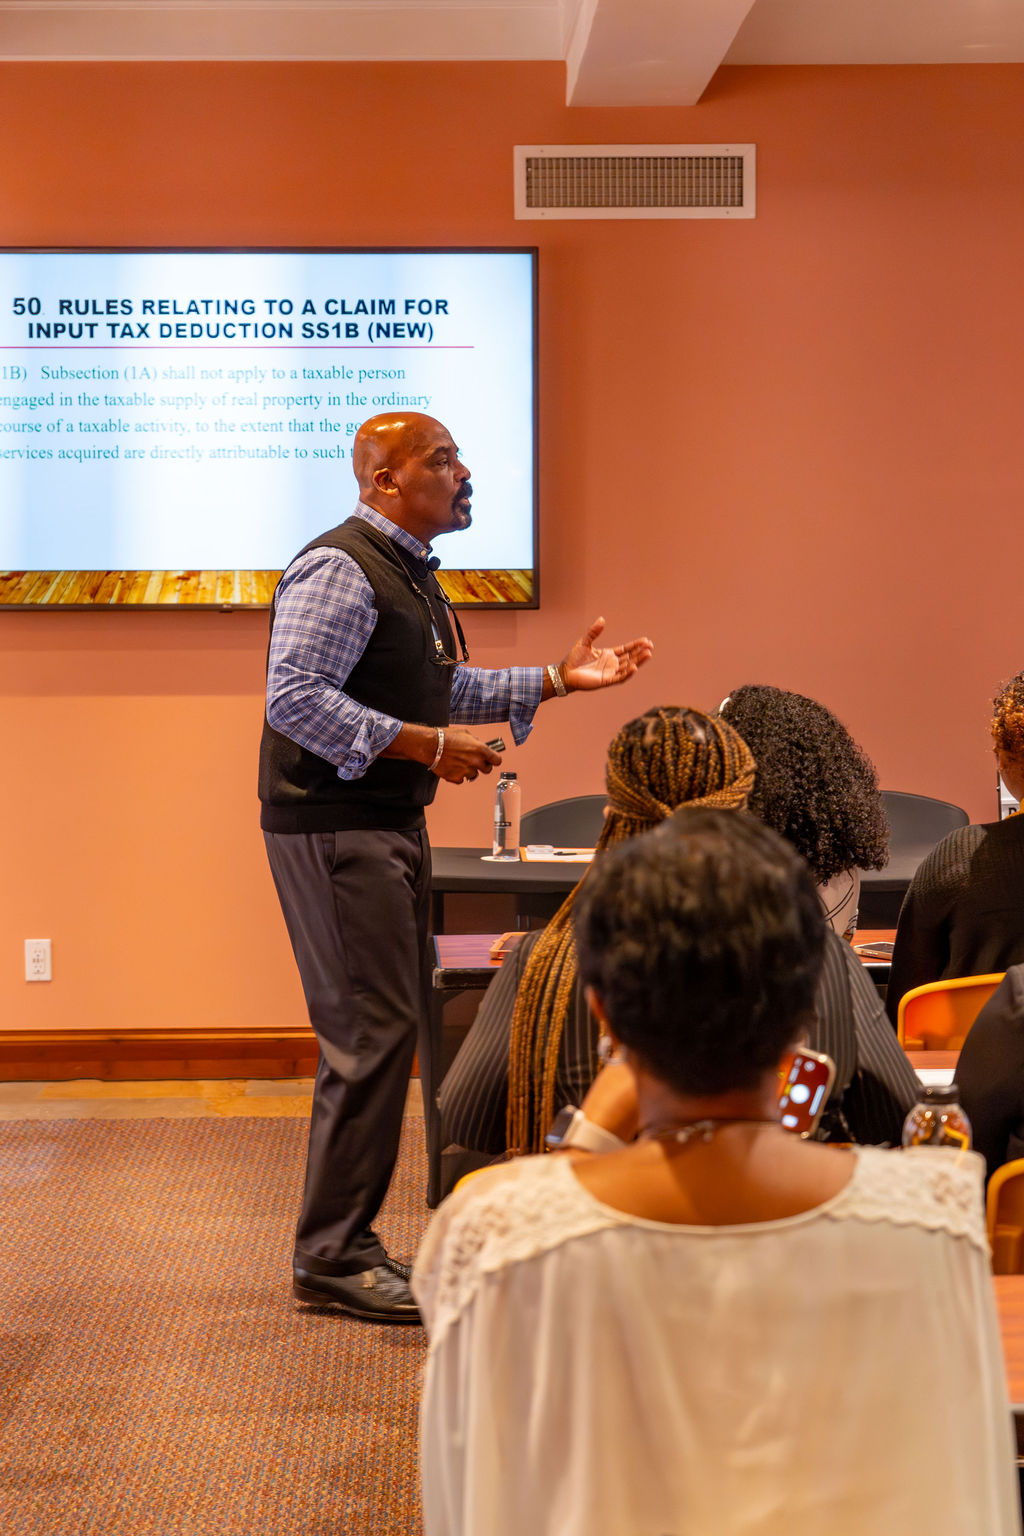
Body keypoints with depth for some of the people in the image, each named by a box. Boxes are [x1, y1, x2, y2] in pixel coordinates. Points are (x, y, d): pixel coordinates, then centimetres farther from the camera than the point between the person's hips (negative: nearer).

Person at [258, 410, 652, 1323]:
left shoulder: (411, 573, 18)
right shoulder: (339, 570, -14)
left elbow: (447, 691, 24)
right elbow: (295, 698, -23)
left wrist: (559, 680, 14)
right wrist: (429, 747, -23)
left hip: (391, 824, 10)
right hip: (333, 828, -10)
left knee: (394, 1025, 12)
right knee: (371, 1032, -10)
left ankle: (347, 1239, 22)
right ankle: (331, 1257, -1)